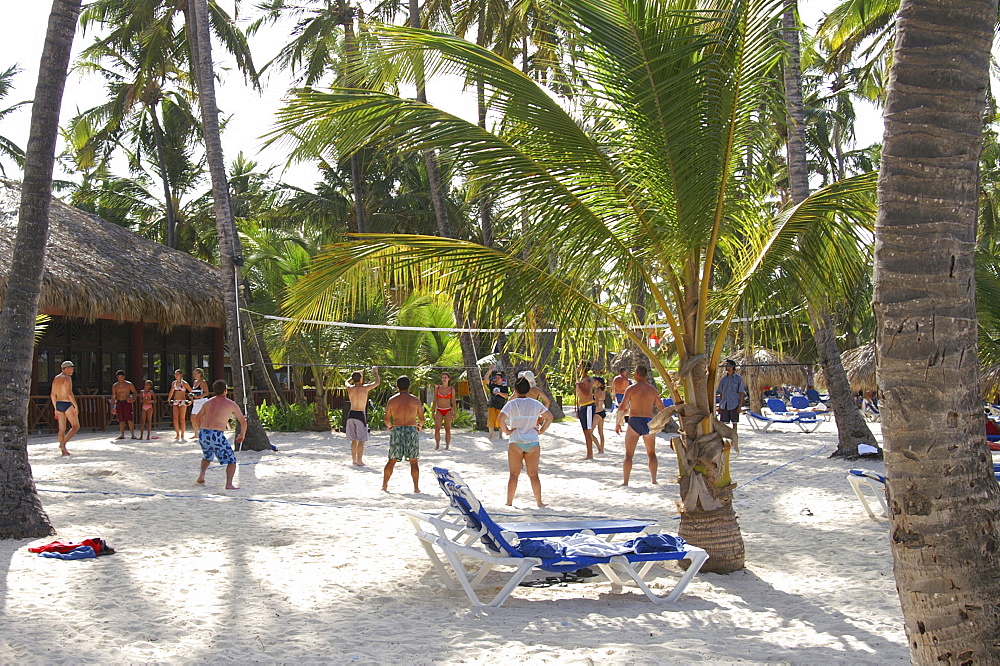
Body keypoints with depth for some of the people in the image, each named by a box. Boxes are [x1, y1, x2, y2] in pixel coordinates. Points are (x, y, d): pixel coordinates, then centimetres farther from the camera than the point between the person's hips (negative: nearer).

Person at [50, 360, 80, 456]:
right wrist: (76, 407, -17)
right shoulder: (67, 378, -11)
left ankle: (63, 451, 7)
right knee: (76, 426, 2)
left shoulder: (56, 378, 13)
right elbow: (70, 393, -20)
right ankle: (63, 444, -11)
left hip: (58, 405, 8)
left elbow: (52, 395, 15)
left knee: (62, 429, 8)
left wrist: (55, 408, 21)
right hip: (67, 405, -8)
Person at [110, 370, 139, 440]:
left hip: (127, 402, -2)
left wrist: (133, 398, -8)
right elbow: (113, 397, 8)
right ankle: (122, 435, 3)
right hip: (119, 403, 2)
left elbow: (135, 392, 12)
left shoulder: (129, 384, 2)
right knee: (121, 420, -1)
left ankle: (133, 435, -7)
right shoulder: (114, 386, 7)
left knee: (130, 419, -8)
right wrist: (112, 407, 2)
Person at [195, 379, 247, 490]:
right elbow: (243, 422, 12)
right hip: (216, 435, -5)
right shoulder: (231, 404, 6)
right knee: (231, 461, 5)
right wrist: (242, 435, 29)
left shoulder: (207, 402, 18)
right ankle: (229, 484, -11)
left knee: (207, 456, 34)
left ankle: (202, 474, 15)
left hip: (202, 433, 5)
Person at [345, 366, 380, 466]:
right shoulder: (364, 388, -11)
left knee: (354, 439, 14)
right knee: (361, 440, -1)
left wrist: (354, 376, 29)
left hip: (351, 414, 5)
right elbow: (377, 382, 1)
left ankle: (354, 460, 17)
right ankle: (359, 461, -4)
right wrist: (375, 372, 16)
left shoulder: (350, 388, 2)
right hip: (360, 415, -5)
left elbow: (347, 382, 28)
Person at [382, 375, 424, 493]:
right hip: (411, 430, -1)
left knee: (392, 460, 10)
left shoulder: (392, 400, 3)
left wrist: (390, 426, 27)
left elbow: (386, 419, 6)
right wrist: (419, 426, 29)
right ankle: (416, 487, 3)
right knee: (413, 462, 6)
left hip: (396, 430, 1)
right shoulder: (415, 400, 2)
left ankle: (384, 485, 12)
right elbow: (422, 419, 7)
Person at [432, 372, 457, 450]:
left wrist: (454, 412, -2)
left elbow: (454, 401, 4)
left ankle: (447, 445, 6)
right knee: (437, 429, -9)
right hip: (439, 411, 1)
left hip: (448, 410, -1)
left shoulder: (451, 389, 1)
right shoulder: (437, 388, 4)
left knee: (447, 429, -2)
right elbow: (435, 400, 7)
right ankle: (437, 445, 4)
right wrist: (433, 411, 3)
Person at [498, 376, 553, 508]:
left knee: (514, 474, 5)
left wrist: (507, 431, -5)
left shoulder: (511, 404, -5)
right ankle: (539, 502, 9)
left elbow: (500, 420, -18)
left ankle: (509, 502, 8)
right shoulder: (535, 404, 5)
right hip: (533, 443, 2)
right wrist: (541, 430, 8)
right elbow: (549, 417, 3)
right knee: (533, 474, 8)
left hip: (516, 443, -2)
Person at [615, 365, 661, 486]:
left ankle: (625, 481, -2)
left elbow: (622, 407, -10)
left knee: (629, 454, 3)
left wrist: (618, 423, -1)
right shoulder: (653, 390, 5)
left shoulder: (631, 389, -4)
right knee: (651, 454, 18)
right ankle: (654, 480, 14)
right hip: (649, 422, 3)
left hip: (634, 421, -2)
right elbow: (661, 409, 6)